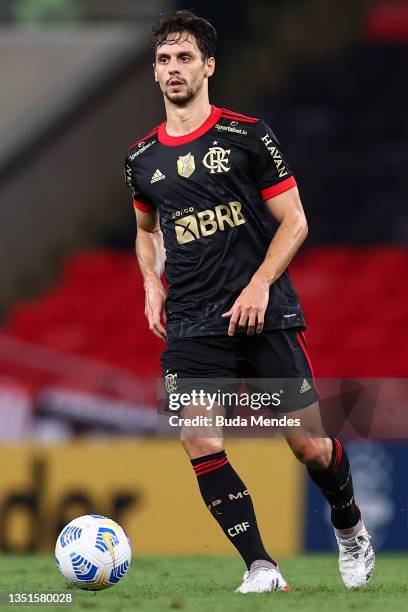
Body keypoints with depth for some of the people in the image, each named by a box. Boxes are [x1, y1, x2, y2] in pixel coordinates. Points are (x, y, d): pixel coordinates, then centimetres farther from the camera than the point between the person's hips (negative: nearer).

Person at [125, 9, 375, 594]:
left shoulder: (248, 136, -2)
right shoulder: (143, 158, 10)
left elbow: (294, 221, -1)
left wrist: (260, 285, -14)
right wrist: (153, 283, 9)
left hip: (266, 315, -3)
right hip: (191, 325, 3)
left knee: (309, 444, -2)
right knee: (201, 447, -13)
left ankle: (350, 528, 29)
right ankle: (262, 570, -4)